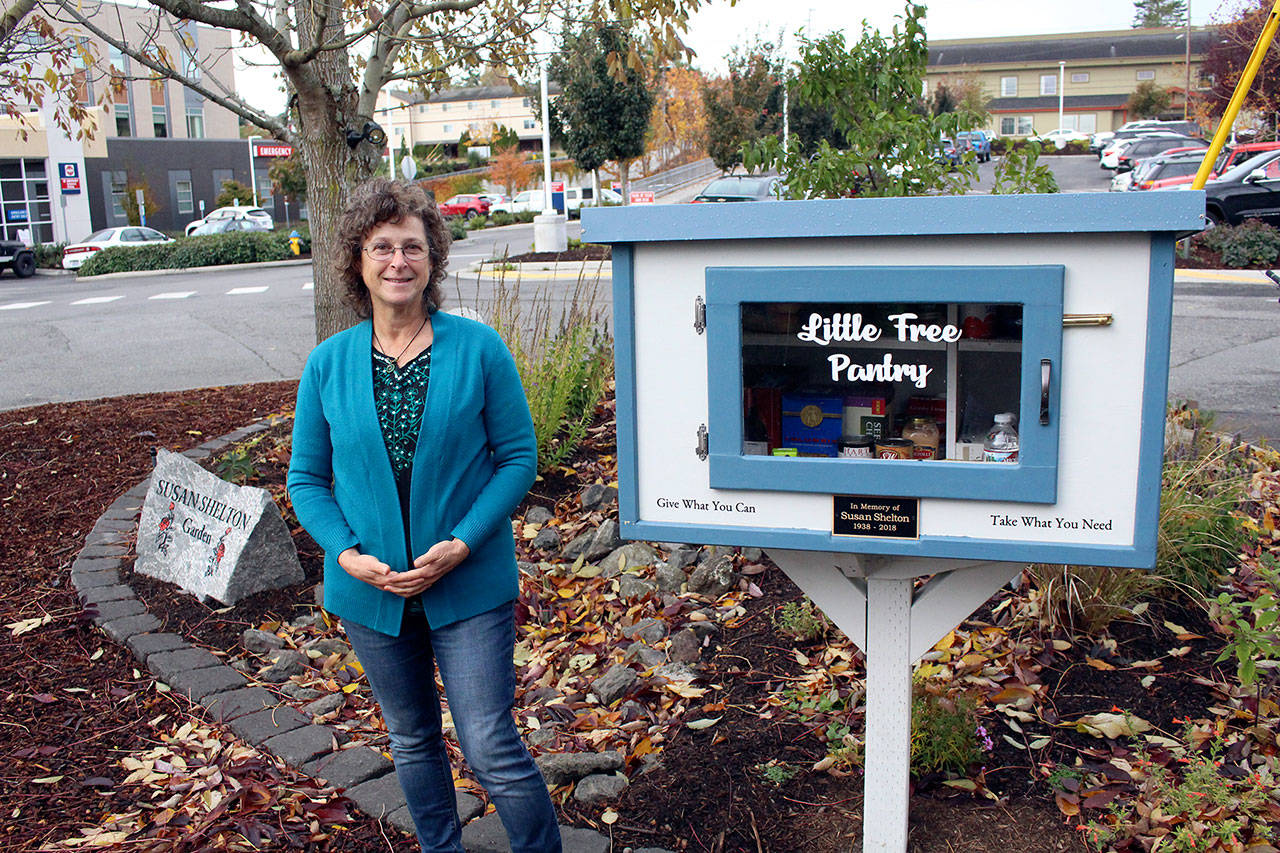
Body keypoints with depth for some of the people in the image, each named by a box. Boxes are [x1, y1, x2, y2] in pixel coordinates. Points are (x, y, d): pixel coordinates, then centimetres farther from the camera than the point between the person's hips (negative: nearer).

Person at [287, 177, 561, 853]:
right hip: (371, 590, 3)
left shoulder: (478, 349, -8)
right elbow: (306, 478, 5)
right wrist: (346, 552, -12)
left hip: (470, 587, -3)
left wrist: (461, 544, -16)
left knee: (492, 751, -2)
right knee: (413, 742, 19)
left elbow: (518, 458, -5)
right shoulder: (327, 364, -1)